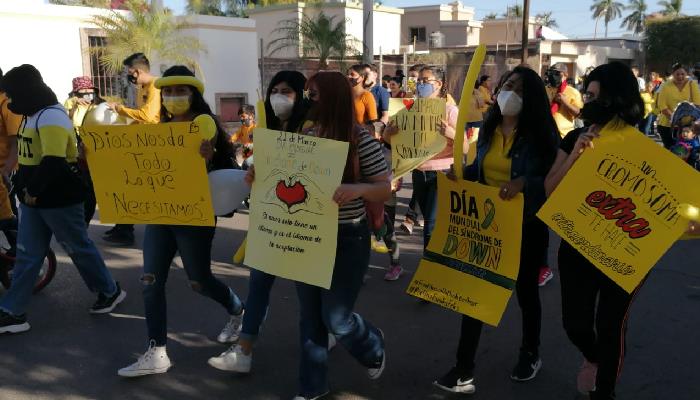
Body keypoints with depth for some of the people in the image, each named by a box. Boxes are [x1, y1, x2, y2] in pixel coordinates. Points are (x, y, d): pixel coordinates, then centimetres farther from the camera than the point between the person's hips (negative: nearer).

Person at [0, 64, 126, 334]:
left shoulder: (51, 117, -19)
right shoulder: (33, 115, 12)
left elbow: (53, 164, -27)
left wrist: (33, 191, -17)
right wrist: (25, 188, 8)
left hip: (59, 199, -9)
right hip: (35, 199, 9)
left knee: (79, 249, 6)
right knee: (27, 255, 10)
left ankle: (110, 292, 25)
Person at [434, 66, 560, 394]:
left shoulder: (541, 133, -12)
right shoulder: (489, 128, 4)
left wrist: (523, 183, -30)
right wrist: (459, 174, -7)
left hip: (526, 225, -4)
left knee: (525, 289, 15)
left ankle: (531, 355, 40)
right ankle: (464, 369, 12)